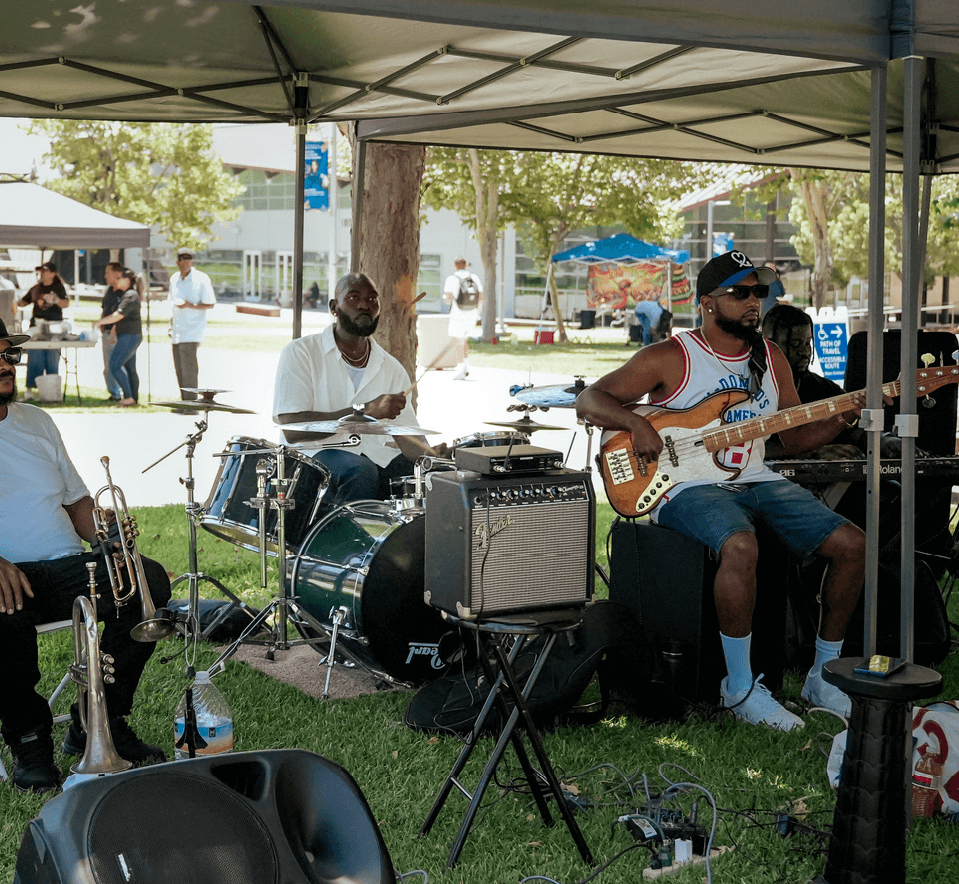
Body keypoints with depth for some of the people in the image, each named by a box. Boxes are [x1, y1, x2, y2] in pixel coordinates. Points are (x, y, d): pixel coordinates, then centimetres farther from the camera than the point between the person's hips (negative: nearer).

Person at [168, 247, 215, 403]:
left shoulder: (201, 279, -7)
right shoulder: (174, 279, 12)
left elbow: (210, 305, -7)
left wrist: (189, 305, -20)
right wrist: (172, 321, 15)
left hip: (192, 330, -7)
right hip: (177, 331, 7)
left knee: (189, 368, -13)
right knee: (179, 369, 9)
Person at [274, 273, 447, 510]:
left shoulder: (391, 368, 16)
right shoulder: (301, 353, 0)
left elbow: (408, 436, 10)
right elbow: (292, 429, -12)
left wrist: (433, 455, -16)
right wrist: (366, 411, -19)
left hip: (377, 458, 4)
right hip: (317, 456, -4)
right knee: (361, 472, -35)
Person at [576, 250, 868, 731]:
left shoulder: (771, 358, 14)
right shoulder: (669, 358, -4)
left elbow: (796, 435, 18)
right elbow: (588, 401, -6)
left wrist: (840, 418, 0)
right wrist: (636, 424, -24)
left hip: (757, 481, 7)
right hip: (690, 487, -6)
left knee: (852, 545, -9)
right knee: (741, 547, -38)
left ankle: (823, 674, 8)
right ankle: (740, 687, -21)